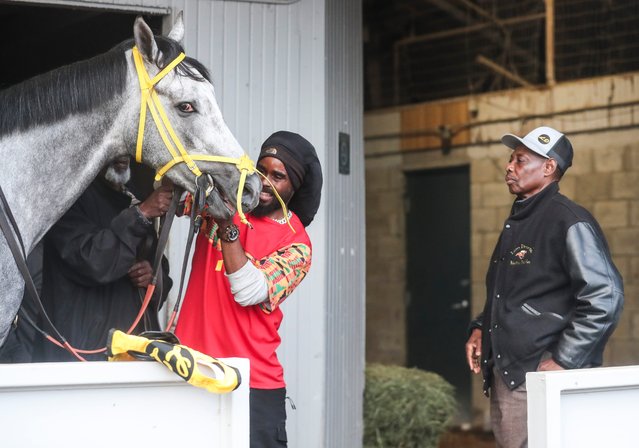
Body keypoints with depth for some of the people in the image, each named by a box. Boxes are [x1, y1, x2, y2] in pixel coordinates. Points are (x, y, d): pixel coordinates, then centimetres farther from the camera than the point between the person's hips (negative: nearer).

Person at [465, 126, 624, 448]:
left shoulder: (569, 221, -12)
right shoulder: (515, 223, 17)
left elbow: (605, 297, -19)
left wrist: (563, 362, -18)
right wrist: (480, 328, 12)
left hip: (541, 382, -9)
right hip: (503, 380, 9)